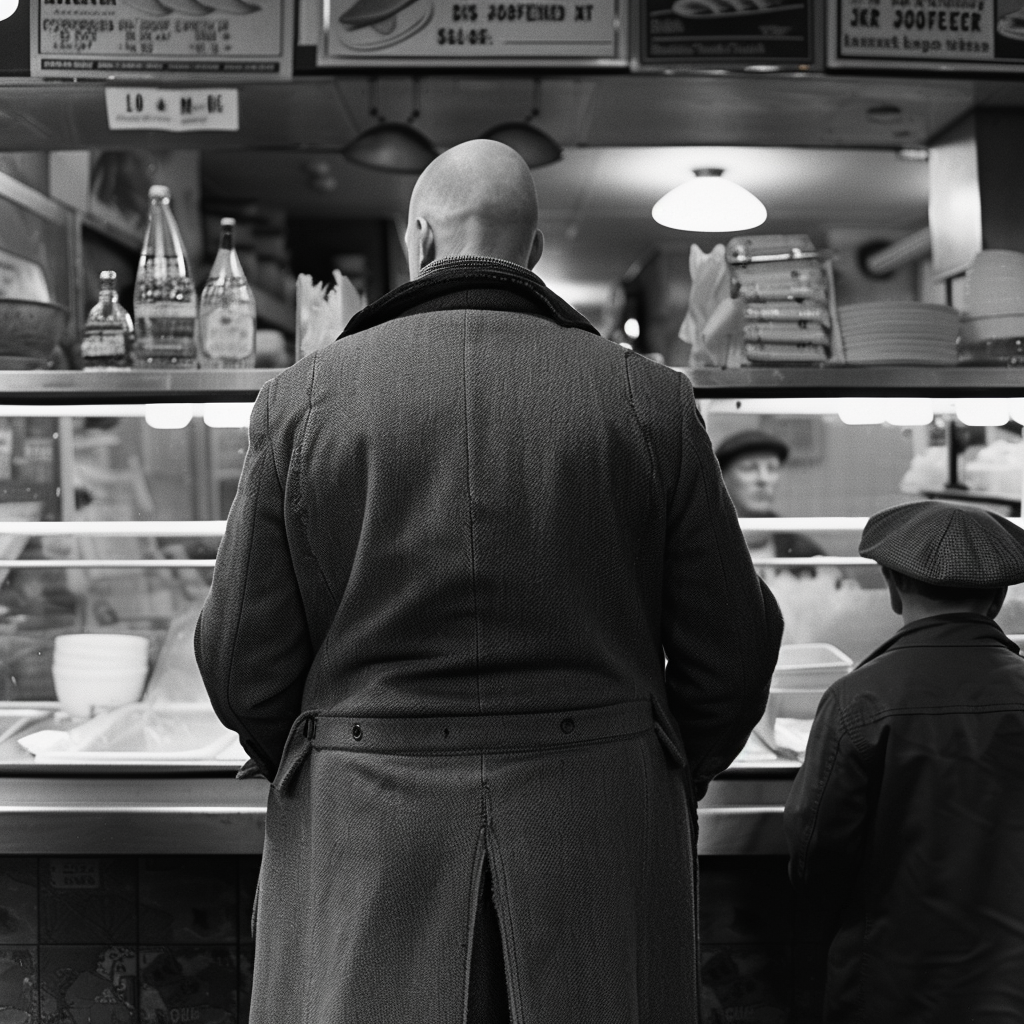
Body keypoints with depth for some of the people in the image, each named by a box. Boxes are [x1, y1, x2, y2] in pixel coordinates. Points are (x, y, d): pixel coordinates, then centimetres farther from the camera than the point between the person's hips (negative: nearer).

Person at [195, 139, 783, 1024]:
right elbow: (730, 651, 2)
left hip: (361, 845, 0)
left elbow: (243, 665, -1)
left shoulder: (303, 399, -3)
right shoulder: (647, 400, -1)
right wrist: (665, 783, 19)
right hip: (601, 838, 1)